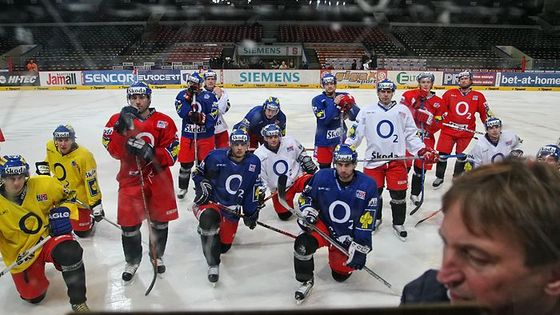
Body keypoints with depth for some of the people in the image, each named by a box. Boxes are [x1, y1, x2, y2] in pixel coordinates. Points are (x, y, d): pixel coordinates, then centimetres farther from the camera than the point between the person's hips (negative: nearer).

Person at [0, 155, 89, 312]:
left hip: (49, 235, -1)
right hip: (21, 252, 2)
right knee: (33, 296, 4)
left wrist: (62, 212, -13)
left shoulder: (44, 185, -12)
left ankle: (78, 301, -15)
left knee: (70, 252, -35)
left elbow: (67, 197, 5)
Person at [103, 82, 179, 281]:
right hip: (130, 179, 0)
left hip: (158, 177, 1)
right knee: (129, 224, 3)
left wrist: (151, 154, -24)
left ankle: (157, 256, 36)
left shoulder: (164, 122, -4)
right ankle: (132, 261, 27)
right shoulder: (118, 120, -2)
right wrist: (122, 127, -25)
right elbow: (115, 152, -13)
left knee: (160, 221, 11)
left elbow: (172, 153, -8)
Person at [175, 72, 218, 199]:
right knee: (185, 162, 7)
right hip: (187, 134, 2)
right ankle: (183, 187, 24)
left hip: (206, 135, -1)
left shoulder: (209, 96, -4)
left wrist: (202, 118, -26)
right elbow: (181, 113, -11)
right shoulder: (182, 95, 3)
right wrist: (187, 98, -19)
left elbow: (214, 114, -10)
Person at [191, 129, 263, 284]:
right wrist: (202, 187, -16)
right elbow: (198, 173, 0)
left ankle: (206, 229, 45)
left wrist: (252, 212, 7)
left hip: (232, 209, 4)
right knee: (209, 218, -38)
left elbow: (254, 188, 6)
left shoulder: (253, 162, -4)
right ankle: (213, 264, -19)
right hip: (210, 201, -4)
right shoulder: (217, 156, -15)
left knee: (224, 245, 8)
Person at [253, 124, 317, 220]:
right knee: (284, 215, 0)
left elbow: (301, 154, 8)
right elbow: (258, 177, -8)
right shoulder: (259, 155, -14)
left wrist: (311, 166, 3)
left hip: (298, 177, 0)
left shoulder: (289, 141, -11)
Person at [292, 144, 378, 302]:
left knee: (340, 275, 0)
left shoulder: (367, 185, -15)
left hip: (348, 237, 1)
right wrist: (308, 211, -16)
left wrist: (360, 249, -14)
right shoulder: (322, 177, -14)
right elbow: (305, 196, 4)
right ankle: (306, 280, -4)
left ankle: (338, 255, 34)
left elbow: (366, 222, -12)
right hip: (323, 225, 0)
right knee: (303, 243, -29)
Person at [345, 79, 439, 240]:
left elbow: (411, 134, 9)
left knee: (399, 194, 2)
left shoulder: (403, 110, 7)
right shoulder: (367, 111, 6)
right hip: (373, 159, 0)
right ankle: (375, 218, 31)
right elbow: (356, 133, 6)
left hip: (396, 159, 0)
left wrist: (424, 150, -1)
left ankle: (398, 223, 21)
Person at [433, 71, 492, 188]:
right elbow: (441, 107, 8)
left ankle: (458, 176, 29)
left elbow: (484, 112, 7)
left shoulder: (478, 96, 4)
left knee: (462, 155, 8)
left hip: (466, 131, 0)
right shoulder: (450, 93, 4)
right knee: (443, 154, 0)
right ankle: (439, 177, 16)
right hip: (448, 129, 0)